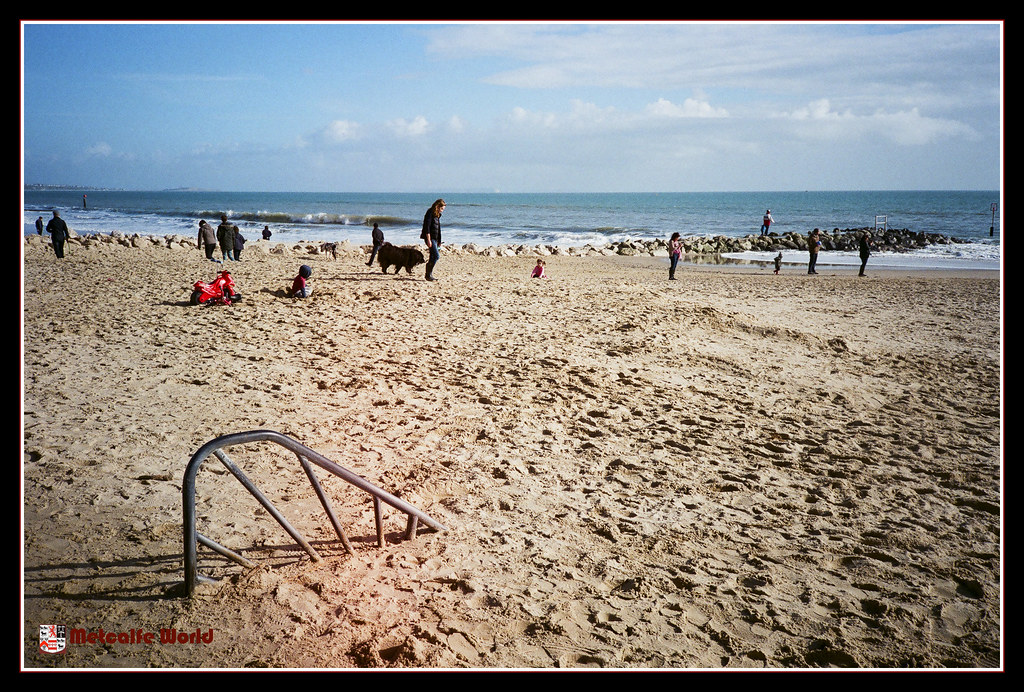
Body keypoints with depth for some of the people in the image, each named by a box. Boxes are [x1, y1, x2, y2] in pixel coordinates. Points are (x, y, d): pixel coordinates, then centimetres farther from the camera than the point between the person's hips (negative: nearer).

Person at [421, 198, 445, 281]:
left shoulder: (437, 215, 17)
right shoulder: (430, 213, -11)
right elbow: (427, 227, -16)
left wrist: (439, 241, 21)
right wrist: (429, 240, -20)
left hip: (435, 239, 9)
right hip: (430, 238, -9)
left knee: (433, 257, 9)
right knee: (436, 256, -15)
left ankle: (429, 275, 15)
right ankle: (429, 275, -10)